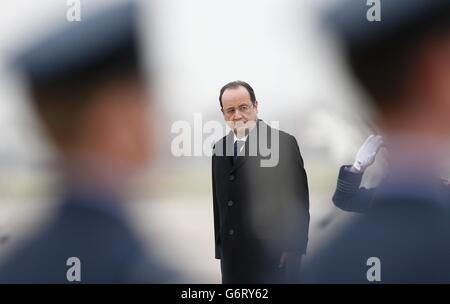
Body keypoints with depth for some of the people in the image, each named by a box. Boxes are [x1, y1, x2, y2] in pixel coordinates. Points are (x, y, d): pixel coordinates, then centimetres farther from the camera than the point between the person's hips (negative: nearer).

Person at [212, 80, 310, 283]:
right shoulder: (219, 149, 12)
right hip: (233, 256, 5)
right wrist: (219, 246, 12)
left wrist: (293, 249, -11)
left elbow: (298, 202, -7)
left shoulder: (283, 143, -6)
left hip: (273, 255, -5)